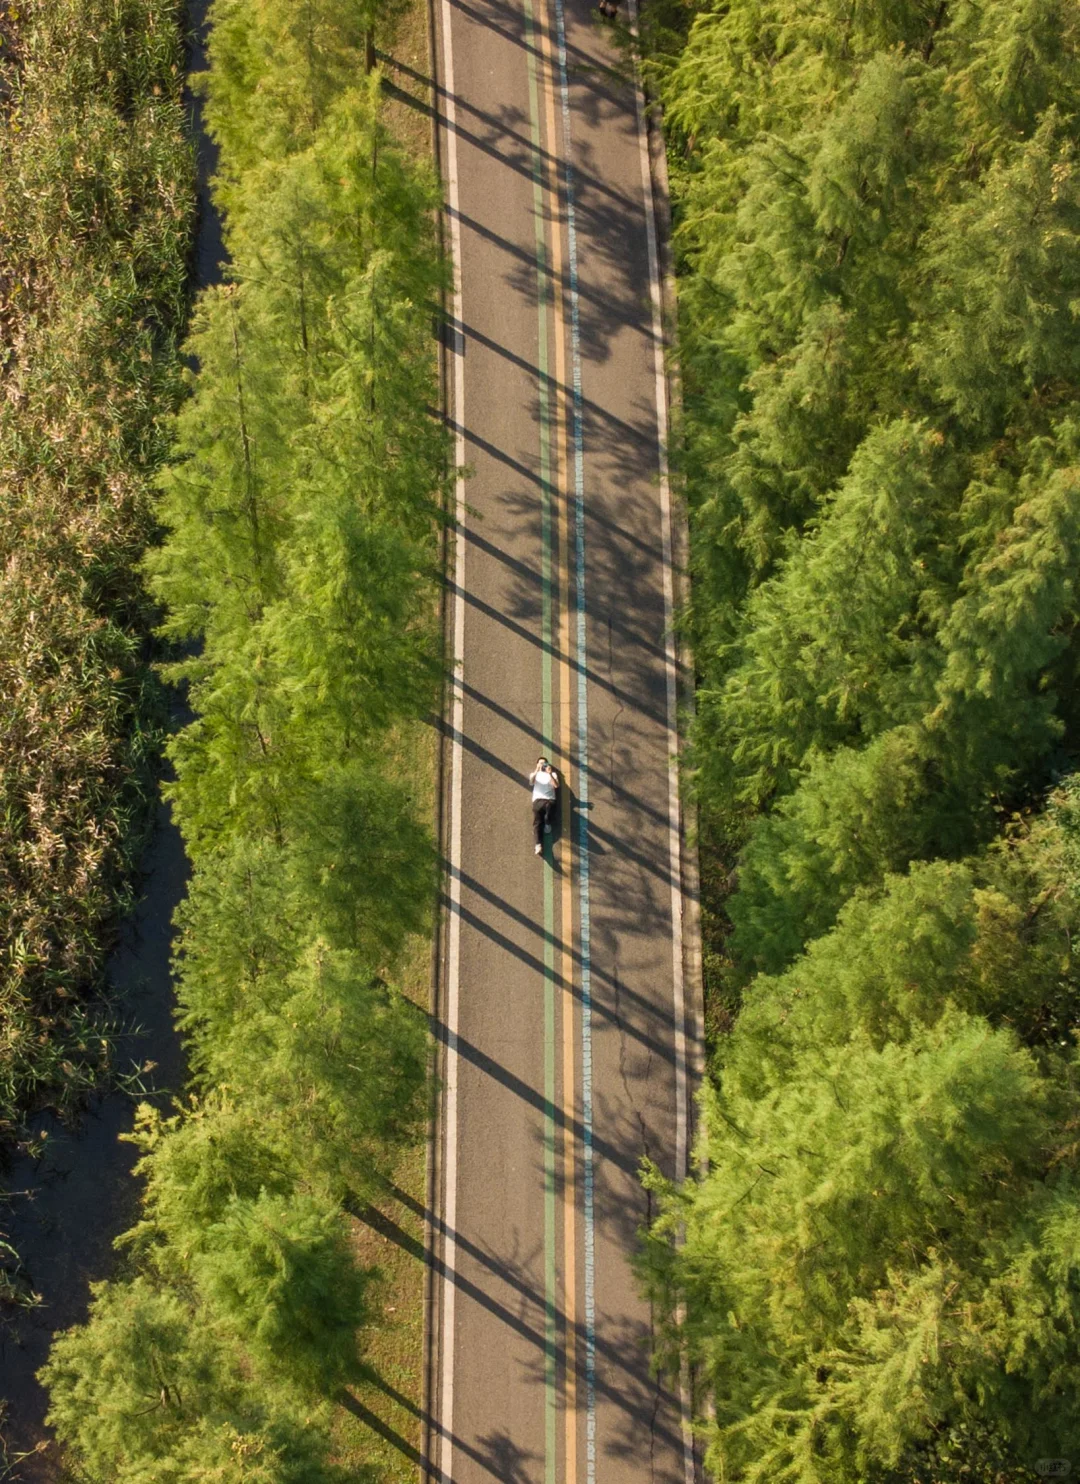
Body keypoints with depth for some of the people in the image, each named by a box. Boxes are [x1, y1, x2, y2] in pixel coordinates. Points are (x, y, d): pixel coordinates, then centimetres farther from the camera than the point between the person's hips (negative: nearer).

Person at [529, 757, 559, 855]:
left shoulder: (553, 774, 23)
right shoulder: (534, 774, 24)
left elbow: (556, 785, 4)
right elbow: (531, 782, 0)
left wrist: (550, 774, -9)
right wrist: (536, 771, -15)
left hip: (550, 800, -1)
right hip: (538, 800, 1)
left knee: (549, 806, -40)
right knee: (537, 822, -21)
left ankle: (547, 824, -11)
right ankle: (539, 845, -36)